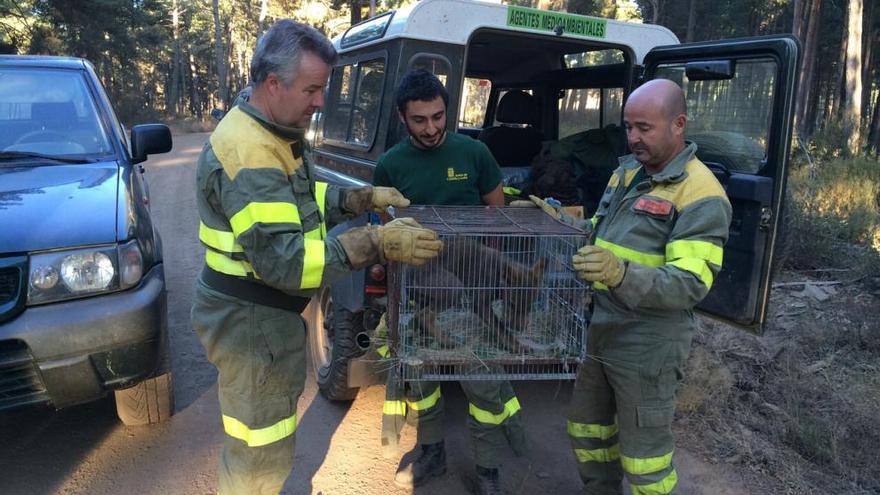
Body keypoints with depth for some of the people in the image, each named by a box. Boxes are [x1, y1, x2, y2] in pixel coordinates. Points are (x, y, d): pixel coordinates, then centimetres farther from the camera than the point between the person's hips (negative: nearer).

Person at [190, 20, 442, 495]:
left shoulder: (277, 133, 6)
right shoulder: (247, 152, -28)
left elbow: (308, 199, 18)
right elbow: (282, 259, -33)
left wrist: (367, 198, 5)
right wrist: (376, 243, -34)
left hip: (273, 312, 10)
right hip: (248, 320, -10)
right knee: (260, 453, 6)